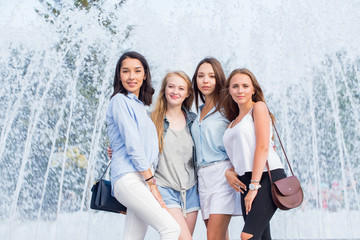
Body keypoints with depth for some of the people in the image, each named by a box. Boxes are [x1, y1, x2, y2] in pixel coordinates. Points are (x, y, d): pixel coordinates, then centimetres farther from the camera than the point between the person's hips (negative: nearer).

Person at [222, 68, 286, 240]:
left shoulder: (258, 107, 2)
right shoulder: (233, 121, 24)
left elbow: (263, 147, -9)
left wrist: (254, 185, -15)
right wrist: (228, 171, -1)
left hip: (267, 177, -7)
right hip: (246, 182, 7)